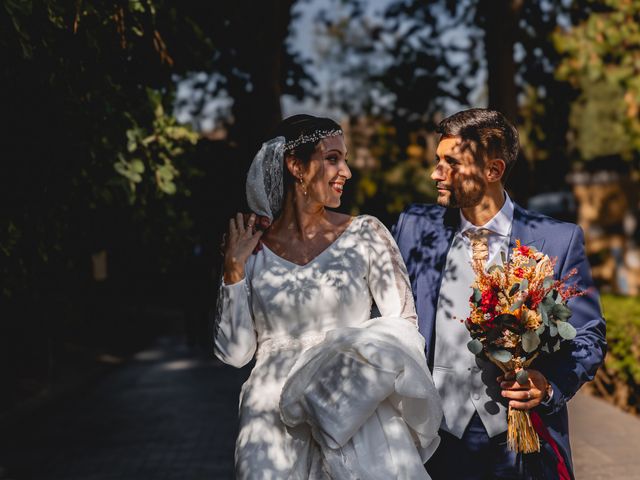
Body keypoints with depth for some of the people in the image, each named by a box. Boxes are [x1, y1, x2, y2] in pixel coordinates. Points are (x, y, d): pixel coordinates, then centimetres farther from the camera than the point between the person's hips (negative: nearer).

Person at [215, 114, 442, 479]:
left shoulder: (365, 235, 1)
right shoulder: (252, 251, 4)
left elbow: (404, 326, 1)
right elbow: (235, 353, 2)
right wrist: (234, 270, -4)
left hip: (357, 418, 0)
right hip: (275, 423, 1)